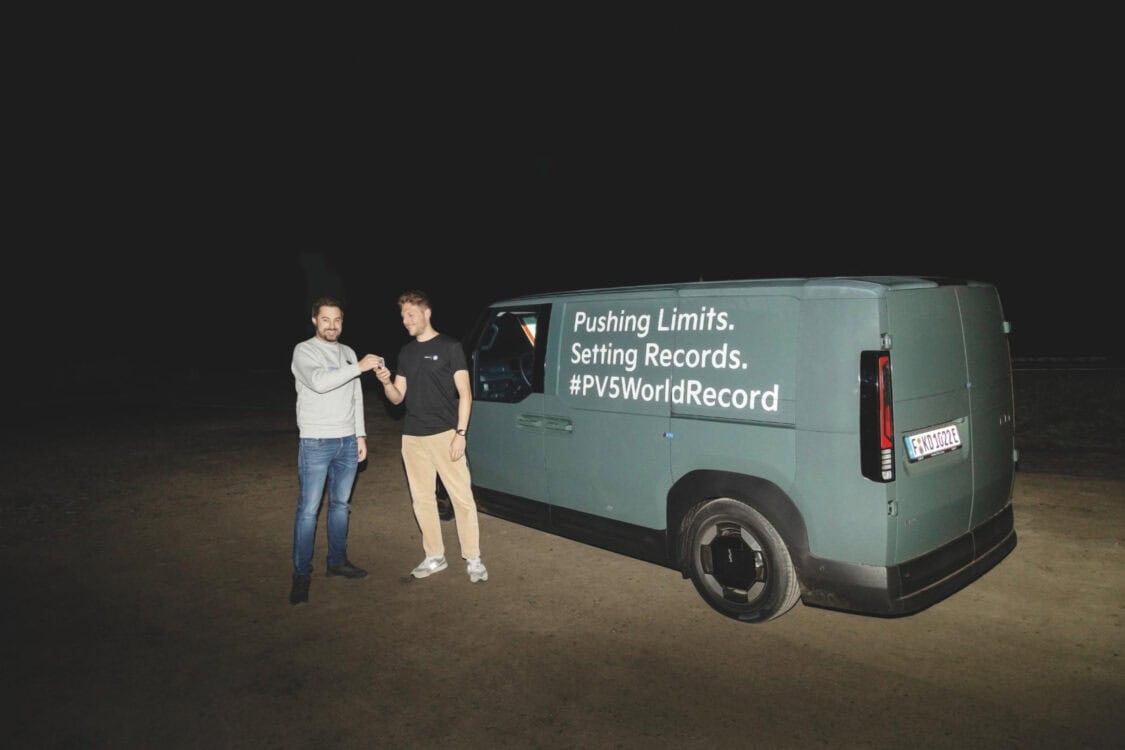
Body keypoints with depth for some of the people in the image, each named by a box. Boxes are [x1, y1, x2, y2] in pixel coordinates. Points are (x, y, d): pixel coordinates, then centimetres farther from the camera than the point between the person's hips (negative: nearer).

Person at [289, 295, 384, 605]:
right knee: (309, 509, -3)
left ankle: (337, 561, 26)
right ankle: (301, 575, 4)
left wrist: (360, 434, 12)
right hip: (316, 444, -6)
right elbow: (319, 382, -26)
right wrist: (360, 367, -25)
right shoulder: (304, 351, -6)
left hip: (347, 442, 6)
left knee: (340, 504, 14)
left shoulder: (348, 353, 12)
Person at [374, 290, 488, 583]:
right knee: (422, 499, 10)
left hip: (444, 434, -6)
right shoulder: (406, 352, 14)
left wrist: (461, 433, -13)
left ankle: (473, 559, 6)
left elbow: (464, 393, -6)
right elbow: (398, 398, 13)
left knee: (461, 496, -3)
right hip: (413, 437, 6)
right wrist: (386, 383, -9)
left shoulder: (449, 347, -3)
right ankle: (434, 557, 22)